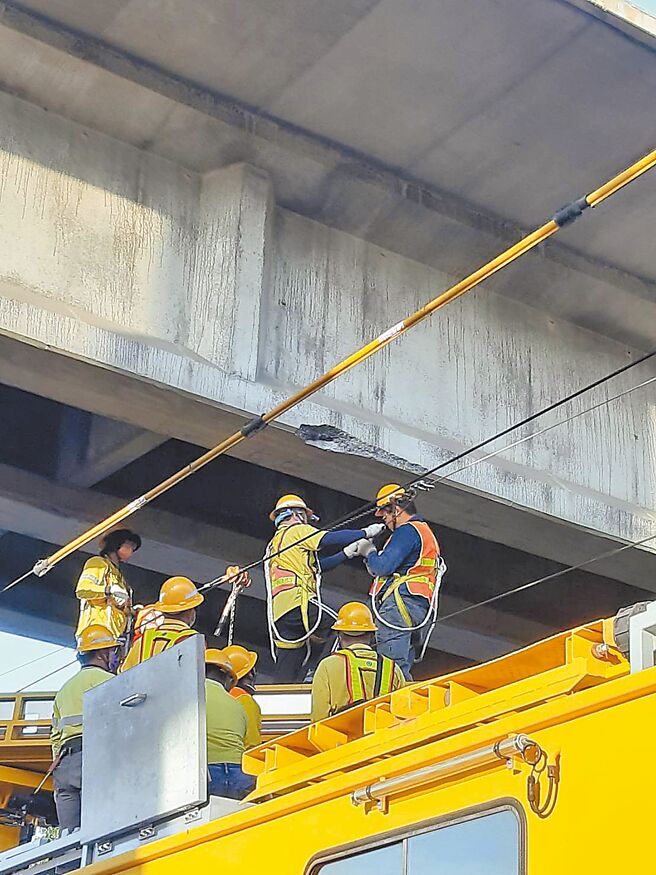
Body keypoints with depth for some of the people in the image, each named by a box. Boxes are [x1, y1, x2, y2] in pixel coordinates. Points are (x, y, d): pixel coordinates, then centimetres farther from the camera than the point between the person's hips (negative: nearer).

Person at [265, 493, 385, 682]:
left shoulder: (275, 543, 33)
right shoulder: (296, 531, 6)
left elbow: (317, 565, 30)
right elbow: (329, 539, -5)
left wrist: (346, 553, 26)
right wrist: (365, 533, 3)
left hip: (279, 615, 9)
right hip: (297, 604, -9)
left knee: (286, 674, 6)